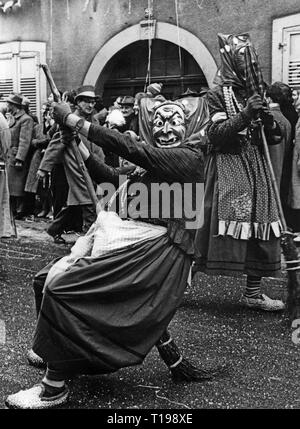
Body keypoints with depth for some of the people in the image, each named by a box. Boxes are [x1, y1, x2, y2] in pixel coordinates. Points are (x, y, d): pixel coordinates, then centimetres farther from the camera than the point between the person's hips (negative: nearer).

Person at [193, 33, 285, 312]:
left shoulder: (257, 92, 15)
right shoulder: (217, 95, -1)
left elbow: (275, 137, 13)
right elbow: (215, 134, -14)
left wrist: (267, 118, -7)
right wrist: (245, 114, -19)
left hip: (257, 169, 6)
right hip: (227, 167, -6)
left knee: (260, 230, 3)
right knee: (218, 226, -9)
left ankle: (253, 293, 13)